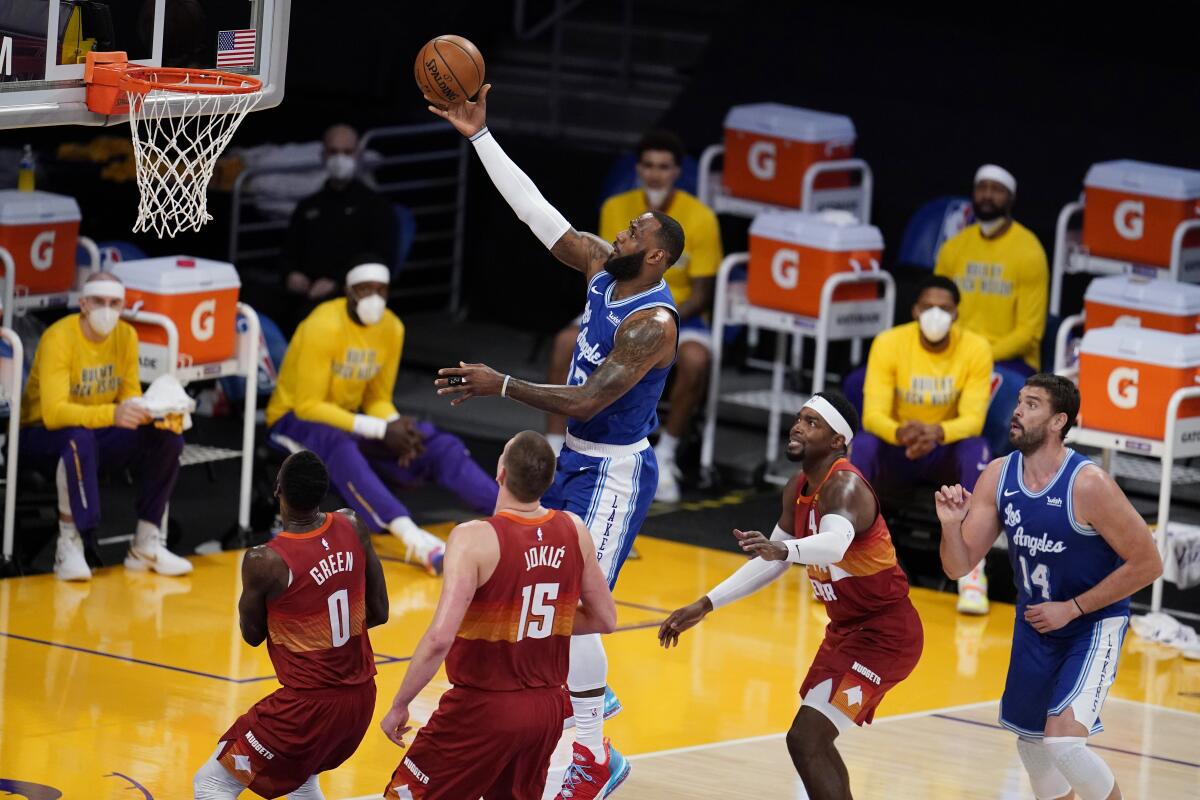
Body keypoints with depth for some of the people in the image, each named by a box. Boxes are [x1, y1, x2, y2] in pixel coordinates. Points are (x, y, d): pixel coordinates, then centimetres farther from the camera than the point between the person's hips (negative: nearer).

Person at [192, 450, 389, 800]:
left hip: (309, 705, -7)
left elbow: (253, 635, -2)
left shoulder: (266, 562, -20)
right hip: (361, 697, 7)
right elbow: (378, 612, 5)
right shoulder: (352, 528, -5)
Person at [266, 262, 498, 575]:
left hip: (349, 417, 7)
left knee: (441, 445, -13)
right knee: (341, 448, -42)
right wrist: (382, 431, -29)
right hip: (295, 419, -7)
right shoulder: (323, 326, -23)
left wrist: (397, 427, -18)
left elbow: (378, 399, 7)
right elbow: (308, 407, -24)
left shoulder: (392, 328, -3)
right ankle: (411, 536, -62)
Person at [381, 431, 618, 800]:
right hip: (546, 710, 6)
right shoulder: (573, 531, -3)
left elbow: (440, 638, -26)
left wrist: (399, 706, -15)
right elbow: (605, 619, 10)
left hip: (484, 709, -6)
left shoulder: (474, 538, -20)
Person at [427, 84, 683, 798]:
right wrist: (480, 136, -4)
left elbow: (586, 401, -30)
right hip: (578, 459, 9)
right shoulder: (602, 271, -1)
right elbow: (536, 210, 1)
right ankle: (593, 694, 40)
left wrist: (502, 386, -30)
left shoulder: (653, 322, -25)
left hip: (614, 472, -9)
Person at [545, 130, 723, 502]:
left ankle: (663, 459, -20)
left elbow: (701, 293, -10)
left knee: (695, 359, -37)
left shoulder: (699, 218, -12)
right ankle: (554, 454, -21)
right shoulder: (615, 209, -2)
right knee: (567, 342, -25)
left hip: (678, 315, -3)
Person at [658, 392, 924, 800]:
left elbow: (835, 543, -47)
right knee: (815, 740, 21)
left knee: (806, 741, -19)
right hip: (847, 629, 10)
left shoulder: (845, 486, -24)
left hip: (884, 635, -10)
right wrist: (706, 605, 12)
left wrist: (784, 548, -66)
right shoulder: (798, 489, 4)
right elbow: (771, 561, 17)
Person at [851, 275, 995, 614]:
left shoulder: (975, 348, -14)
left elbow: (973, 420, -20)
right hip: (897, 451, 0)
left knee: (976, 448, -33)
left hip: (946, 454, 0)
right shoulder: (889, 343, -14)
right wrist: (899, 433, -44)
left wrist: (937, 433, -42)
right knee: (863, 444, -32)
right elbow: (873, 414, -20)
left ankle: (973, 571, -32)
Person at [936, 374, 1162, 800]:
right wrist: (951, 524, -26)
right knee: (1031, 741, 19)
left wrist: (1071, 609, -19)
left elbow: (1147, 564, -20)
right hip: (1035, 622, 7)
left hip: (1094, 623, -7)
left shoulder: (1088, 484, -25)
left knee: (1063, 740, -22)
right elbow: (958, 566, -4)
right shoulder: (997, 477, -8)